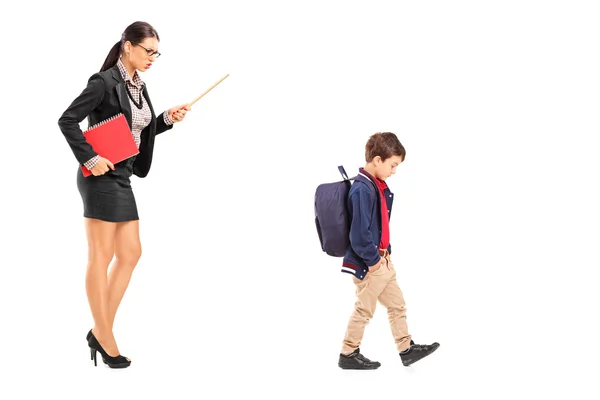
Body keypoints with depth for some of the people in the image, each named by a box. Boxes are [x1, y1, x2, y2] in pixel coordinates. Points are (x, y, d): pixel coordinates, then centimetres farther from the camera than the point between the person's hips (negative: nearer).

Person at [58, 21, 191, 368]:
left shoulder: (139, 86, 12)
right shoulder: (104, 82, -12)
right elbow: (67, 120, -16)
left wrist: (168, 119, 6)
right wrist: (90, 159, -19)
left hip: (122, 178, 9)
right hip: (101, 178, -9)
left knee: (130, 254, 9)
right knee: (101, 256, -3)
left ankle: (100, 332, 16)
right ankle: (105, 340, 5)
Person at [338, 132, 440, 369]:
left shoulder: (378, 185, 7)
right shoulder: (362, 189, -24)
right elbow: (359, 233, -27)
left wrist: (386, 251, 11)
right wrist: (373, 260, -18)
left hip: (381, 259, 10)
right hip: (368, 263, -10)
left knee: (397, 304, 16)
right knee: (364, 310, 4)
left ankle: (407, 349, 26)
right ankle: (349, 355, 18)